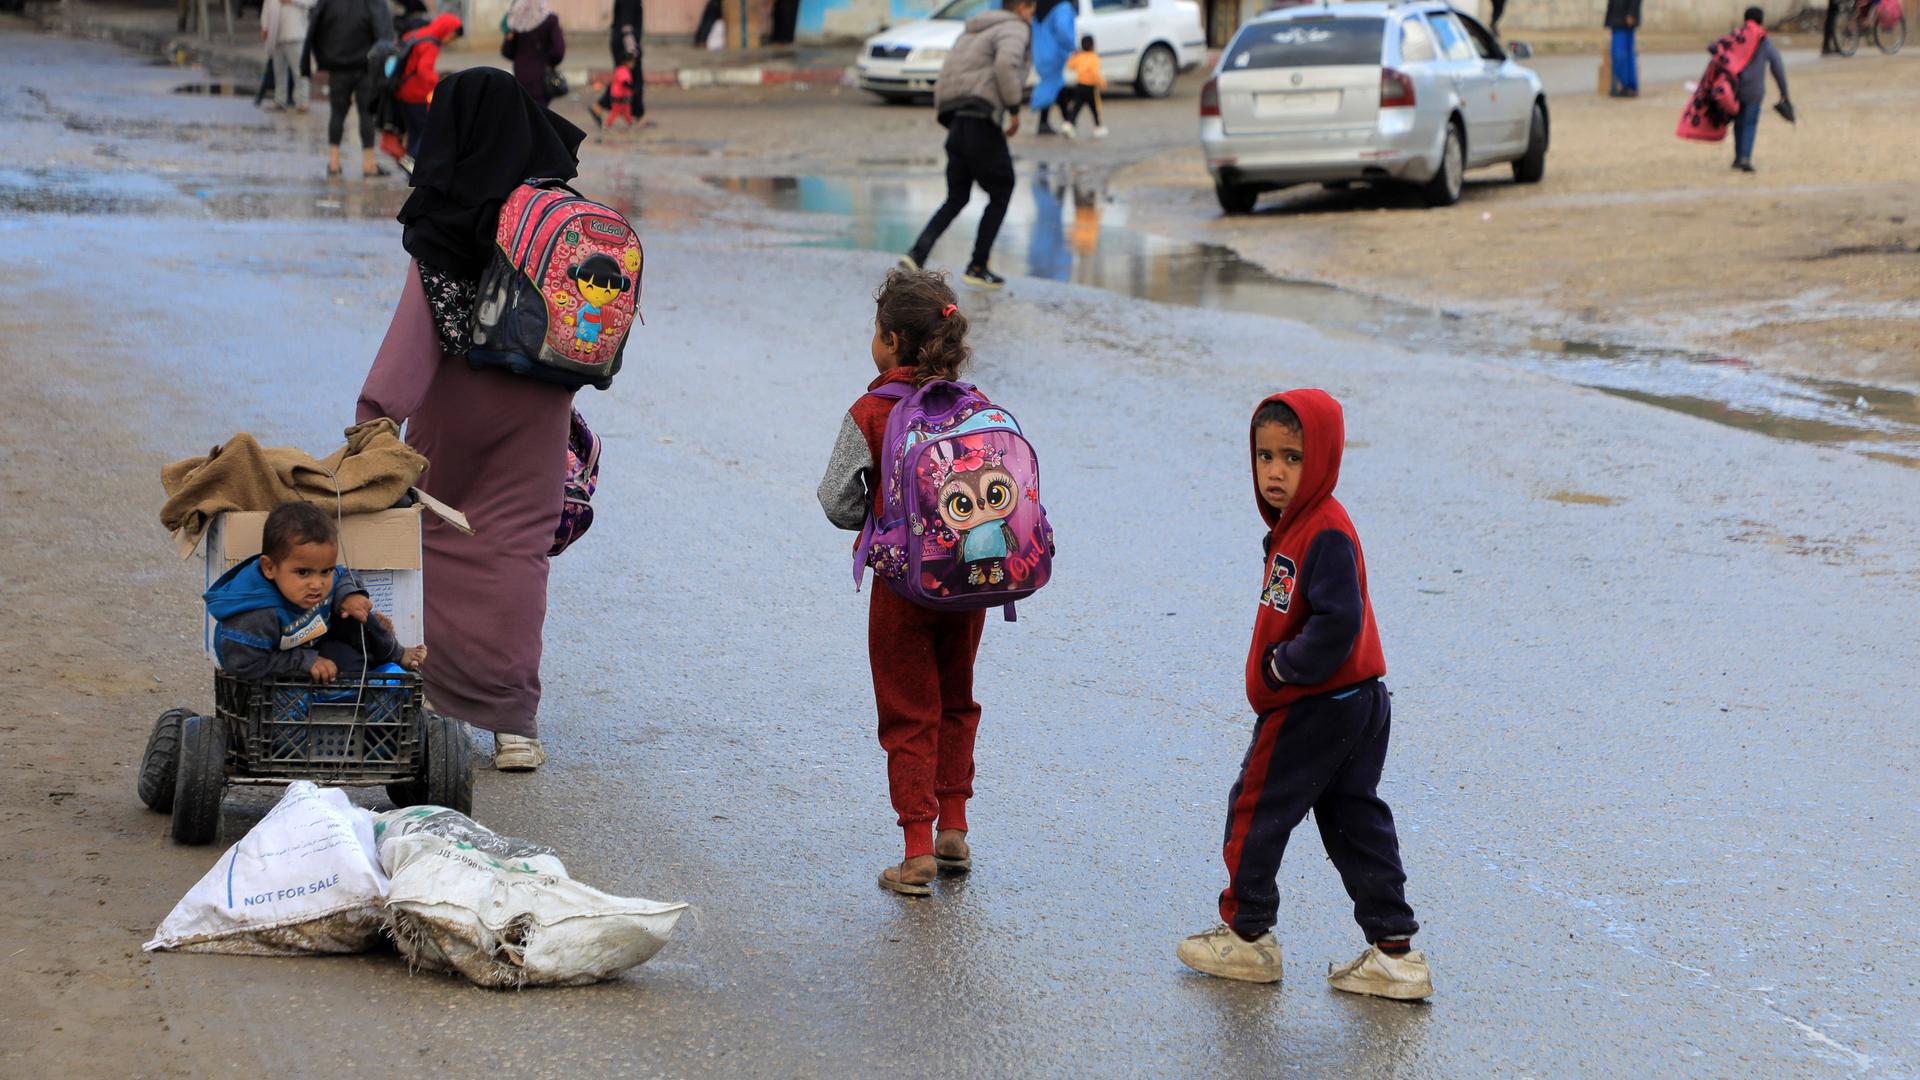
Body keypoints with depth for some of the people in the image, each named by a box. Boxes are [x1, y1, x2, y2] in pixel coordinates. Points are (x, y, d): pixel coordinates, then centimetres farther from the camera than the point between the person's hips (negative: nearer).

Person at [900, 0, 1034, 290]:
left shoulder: (972, 31, 25)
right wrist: (1014, 109, -15)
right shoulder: (1014, 29, -2)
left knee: (956, 199, 15)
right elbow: (1006, 64, -24)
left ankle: (917, 254, -3)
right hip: (982, 122, -8)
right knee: (1001, 193, 10)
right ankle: (977, 267, 8)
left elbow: (944, 79, 22)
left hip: (955, 123, 8)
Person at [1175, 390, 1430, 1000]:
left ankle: (1247, 936, 20)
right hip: (1357, 702, 10)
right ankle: (1394, 954, 12)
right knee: (1353, 820, 11)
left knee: (1255, 809, 6)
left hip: (1312, 710, -10)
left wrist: (1282, 667, -18)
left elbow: (1338, 622, -28)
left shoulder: (1325, 534, -21)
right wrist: (1281, 668, 7)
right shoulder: (1296, 525, 9)